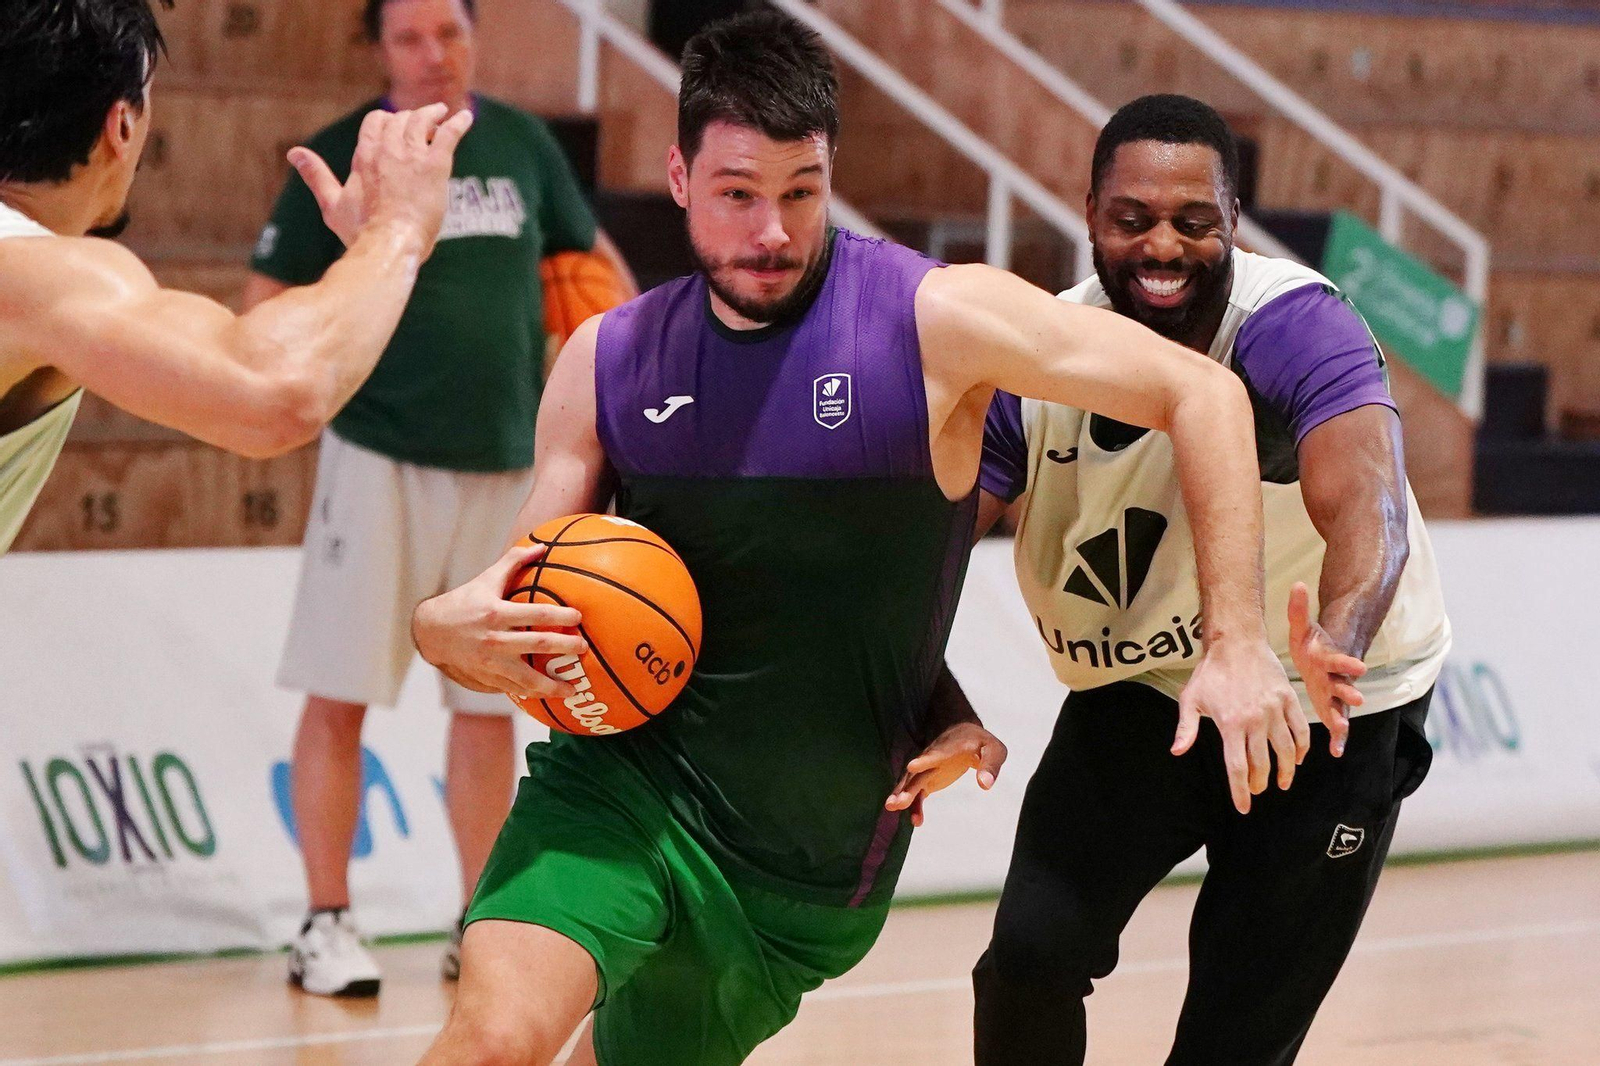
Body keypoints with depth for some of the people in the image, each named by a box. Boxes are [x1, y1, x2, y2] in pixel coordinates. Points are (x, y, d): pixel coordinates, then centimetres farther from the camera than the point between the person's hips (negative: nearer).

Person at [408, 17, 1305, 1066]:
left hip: (811, 860, -1)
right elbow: (528, 594, 6)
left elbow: (1202, 393, -10)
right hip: (623, 777, 1)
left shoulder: (936, 318, -11)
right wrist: (447, 629, -18)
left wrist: (1236, 644, -17)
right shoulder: (609, 361, 0)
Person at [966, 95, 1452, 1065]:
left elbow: (1367, 508, -46)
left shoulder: (1298, 328, -29)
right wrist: (942, 712, -36)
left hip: (1336, 719, -3)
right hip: (1138, 695, 3)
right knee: (1032, 952, -15)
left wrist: (1338, 641, -67)